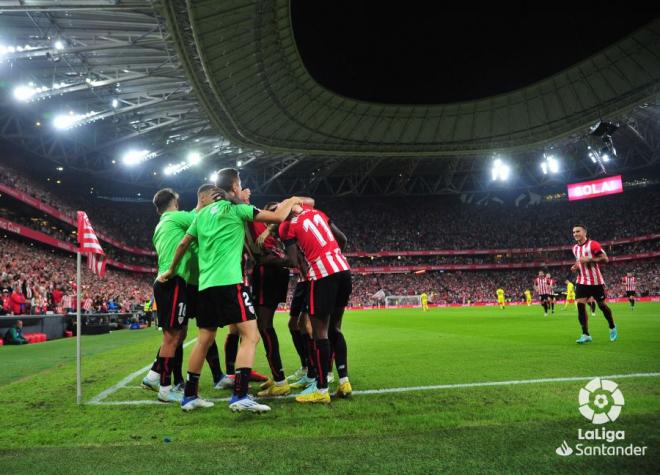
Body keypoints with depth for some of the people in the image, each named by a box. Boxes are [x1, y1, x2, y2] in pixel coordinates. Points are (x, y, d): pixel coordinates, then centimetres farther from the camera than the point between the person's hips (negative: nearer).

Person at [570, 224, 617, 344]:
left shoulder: (593, 244, -10)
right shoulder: (575, 248, 11)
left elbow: (605, 259, -15)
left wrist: (589, 260, -25)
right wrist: (576, 267, 5)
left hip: (596, 281, -5)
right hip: (582, 282, 5)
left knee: (602, 305, 7)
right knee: (580, 305, -11)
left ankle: (612, 328, 33)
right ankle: (585, 335, -8)